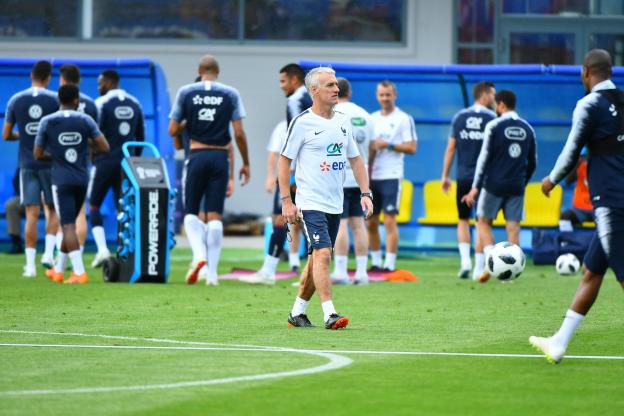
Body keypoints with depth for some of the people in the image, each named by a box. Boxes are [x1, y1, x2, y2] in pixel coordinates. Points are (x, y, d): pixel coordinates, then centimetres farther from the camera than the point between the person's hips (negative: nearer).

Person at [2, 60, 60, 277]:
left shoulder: (16, 100, 2)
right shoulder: (55, 100, -4)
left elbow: (6, 135, 6)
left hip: (27, 164, 1)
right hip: (51, 162, -1)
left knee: (31, 214, 1)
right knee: (53, 210, 13)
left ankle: (30, 264, -4)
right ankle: (48, 253, -2)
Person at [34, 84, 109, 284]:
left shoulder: (47, 122, -4)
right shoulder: (85, 120, -1)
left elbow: (38, 154, 1)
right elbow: (104, 147, -3)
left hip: (61, 181, -3)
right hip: (81, 180, 3)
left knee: (68, 226, -6)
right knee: (69, 224, 18)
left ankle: (79, 272, -18)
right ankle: (58, 270, 28)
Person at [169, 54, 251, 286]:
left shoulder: (186, 92, 1)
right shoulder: (230, 94, 1)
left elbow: (173, 130, 2)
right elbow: (239, 133, -2)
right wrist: (245, 163, 8)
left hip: (197, 156, -1)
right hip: (220, 157, 1)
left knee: (191, 212, 9)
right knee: (215, 215, 3)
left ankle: (199, 254, -16)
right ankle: (211, 272, 1)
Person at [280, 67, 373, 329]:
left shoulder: (343, 121, 11)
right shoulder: (302, 122, -8)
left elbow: (355, 158, 19)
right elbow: (284, 160, -5)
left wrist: (365, 193, 8)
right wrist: (286, 201, -10)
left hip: (335, 205, 7)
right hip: (310, 203, -7)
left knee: (317, 259, 10)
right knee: (322, 254, -18)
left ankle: (297, 312, 21)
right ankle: (329, 314, -22)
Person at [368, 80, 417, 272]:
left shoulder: (404, 119, -2)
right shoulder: (372, 118, 15)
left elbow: (411, 148, -7)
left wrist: (388, 145, -15)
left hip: (391, 176, -6)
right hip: (372, 176, 6)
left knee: (390, 221, -9)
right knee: (371, 222, 7)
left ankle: (389, 264, -8)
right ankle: (375, 262, 16)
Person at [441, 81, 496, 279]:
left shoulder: (460, 117, 4)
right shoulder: (492, 118, -4)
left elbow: (450, 148, 5)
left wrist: (445, 175, 11)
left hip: (463, 177, 2)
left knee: (463, 220, 14)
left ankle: (465, 260, -3)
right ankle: (479, 268, 5)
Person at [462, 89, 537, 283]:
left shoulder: (494, 126, -4)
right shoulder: (527, 129, 10)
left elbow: (484, 158, -6)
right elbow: (532, 163, 14)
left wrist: (475, 187, -4)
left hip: (494, 185, -3)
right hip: (517, 187, 4)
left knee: (483, 222, 9)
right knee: (513, 227, 4)